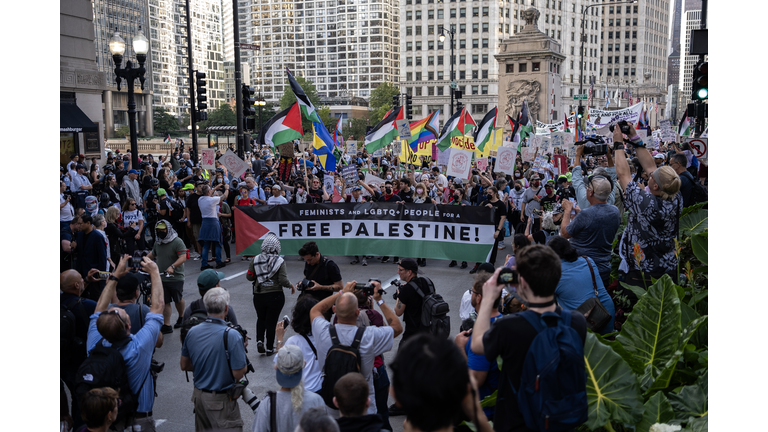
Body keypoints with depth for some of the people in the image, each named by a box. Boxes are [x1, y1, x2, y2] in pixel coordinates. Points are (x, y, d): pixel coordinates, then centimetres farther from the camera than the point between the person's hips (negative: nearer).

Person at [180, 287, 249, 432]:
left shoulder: (192, 332, -3)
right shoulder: (232, 336, -22)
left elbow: (184, 365, 8)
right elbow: (238, 374, -18)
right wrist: (243, 348, -4)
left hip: (198, 396, 7)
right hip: (221, 401, -6)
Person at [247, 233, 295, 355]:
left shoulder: (256, 260, -4)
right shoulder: (280, 261, -13)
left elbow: (249, 277, 1)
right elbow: (283, 280, -18)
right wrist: (291, 286, 1)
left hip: (258, 296, 2)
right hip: (275, 296, -2)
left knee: (261, 319, 24)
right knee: (271, 322, 10)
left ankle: (259, 341, 6)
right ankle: (269, 348, 18)